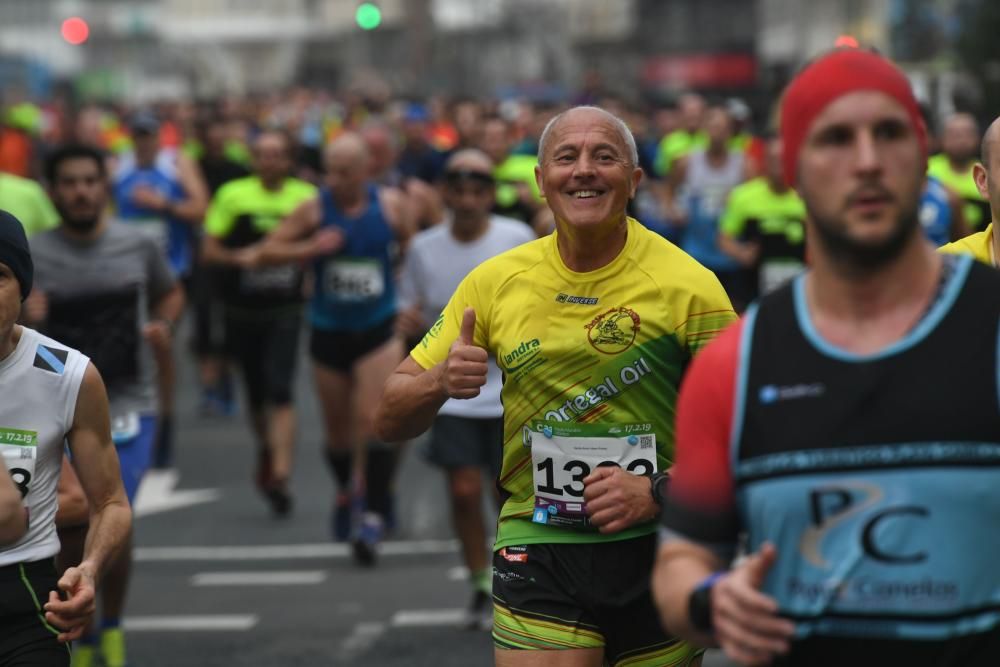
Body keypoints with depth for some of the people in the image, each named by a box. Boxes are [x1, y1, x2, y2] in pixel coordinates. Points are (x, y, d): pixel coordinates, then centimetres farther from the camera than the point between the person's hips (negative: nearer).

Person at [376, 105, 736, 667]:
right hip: (537, 552, 1)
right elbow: (392, 420, 6)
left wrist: (659, 491, -21)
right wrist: (441, 381, -16)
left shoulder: (687, 284, -7)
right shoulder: (495, 282, 2)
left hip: (658, 551, 0)